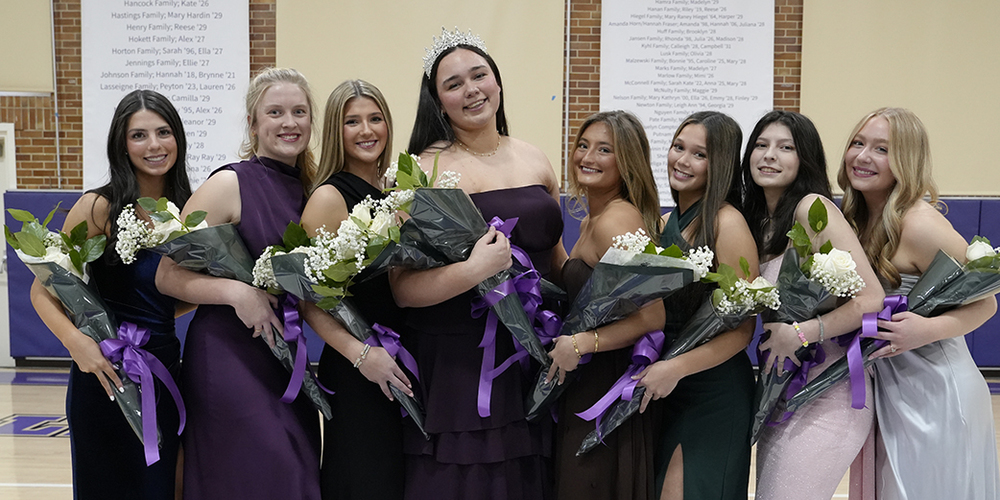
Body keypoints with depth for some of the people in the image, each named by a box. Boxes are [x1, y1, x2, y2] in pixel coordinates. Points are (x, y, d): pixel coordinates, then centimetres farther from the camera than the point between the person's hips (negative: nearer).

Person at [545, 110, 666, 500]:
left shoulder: (614, 222, -19)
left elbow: (652, 317, -24)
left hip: (607, 386, -10)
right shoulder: (590, 222, 11)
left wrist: (581, 343, -21)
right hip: (585, 383, 10)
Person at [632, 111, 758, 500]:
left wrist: (676, 367, -22)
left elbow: (742, 328, -16)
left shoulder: (726, 223, -14)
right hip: (664, 393, 7)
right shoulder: (665, 223, 9)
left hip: (713, 393, -7)